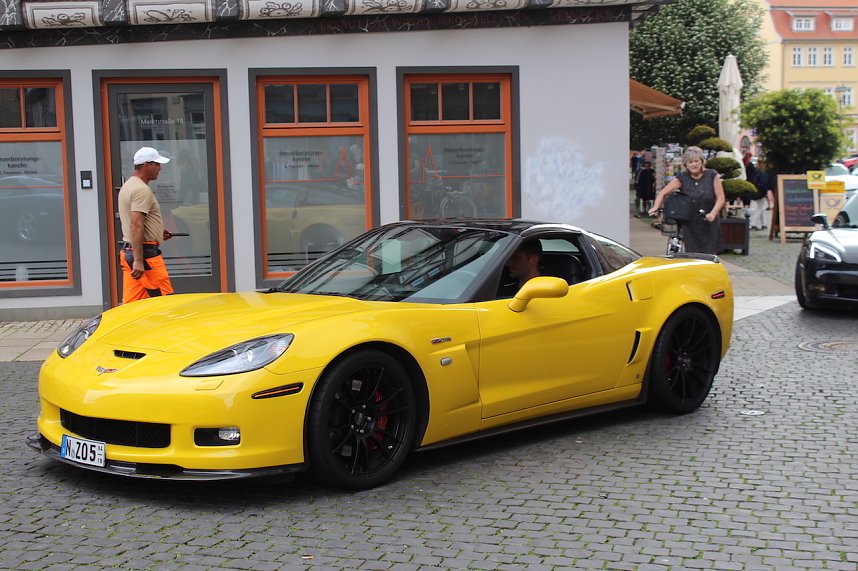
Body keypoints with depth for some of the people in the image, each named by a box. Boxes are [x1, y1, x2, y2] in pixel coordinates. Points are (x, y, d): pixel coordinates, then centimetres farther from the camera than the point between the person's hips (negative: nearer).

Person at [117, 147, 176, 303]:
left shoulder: (127, 186, 18)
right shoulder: (142, 190, -15)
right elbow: (136, 226, -23)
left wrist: (157, 231, 24)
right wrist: (138, 261, -27)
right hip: (145, 252, -10)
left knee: (131, 303, 8)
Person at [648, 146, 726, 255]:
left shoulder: (712, 175, -1)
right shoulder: (681, 178, 0)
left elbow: (720, 198, -4)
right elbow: (663, 193, -4)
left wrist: (713, 213, -22)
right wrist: (656, 207, -23)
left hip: (710, 224, -1)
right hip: (690, 226, 1)